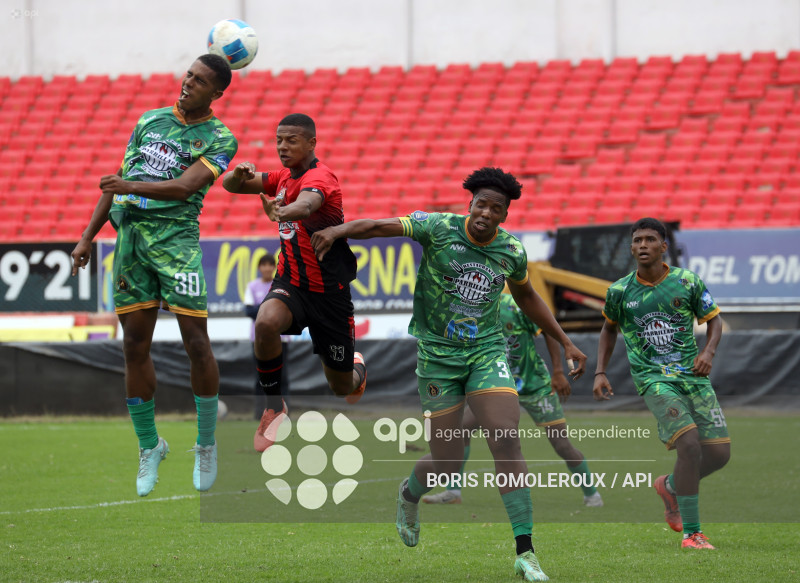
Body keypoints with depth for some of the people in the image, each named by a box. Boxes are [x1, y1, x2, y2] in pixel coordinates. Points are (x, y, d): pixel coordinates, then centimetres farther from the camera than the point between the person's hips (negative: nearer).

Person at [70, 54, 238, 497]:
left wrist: (132, 186, -25)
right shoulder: (151, 120, 17)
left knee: (195, 342, -8)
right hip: (130, 234, 4)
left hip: (176, 238, -4)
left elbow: (186, 186, -14)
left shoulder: (219, 139, 2)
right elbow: (118, 182, 20)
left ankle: (206, 444, 6)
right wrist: (88, 237, 16)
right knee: (135, 345, 3)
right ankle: (149, 448, 13)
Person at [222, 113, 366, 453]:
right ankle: (275, 408, -15)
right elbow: (231, 185, 7)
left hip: (329, 291, -5)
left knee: (342, 387, 7)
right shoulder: (284, 177, 4)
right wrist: (239, 173, -19)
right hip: (291, 282, 5)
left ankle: (358, 368, 47)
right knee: (266, 323, -32)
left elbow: (306, 205, -43)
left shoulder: (319, 178, -20)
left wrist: (282, 212, -67)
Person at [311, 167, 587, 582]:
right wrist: (337, 231, -39)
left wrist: (565, 342, 22)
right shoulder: (439, 228, -11)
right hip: (438, 356, -2)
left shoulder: (512, 252, 0)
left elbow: (526, 296, 20)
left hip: (487, 351, 2)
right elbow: (382, 226, -21)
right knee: (447, 464, 1)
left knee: (507, 442, -16)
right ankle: (409, 494, 42)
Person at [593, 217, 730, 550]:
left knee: (719, 453, -2)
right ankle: (691, 533, -14)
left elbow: (713, 320, 10)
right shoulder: (619, 291, 1)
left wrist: (708, 351, -9)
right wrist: (600, 373, 13)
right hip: (653, 379, -3)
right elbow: (609, 327, 20)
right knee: (689, 445, -23)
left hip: (693, 374, 3)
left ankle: (670, 486, 31)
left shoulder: (688, 282, 0)